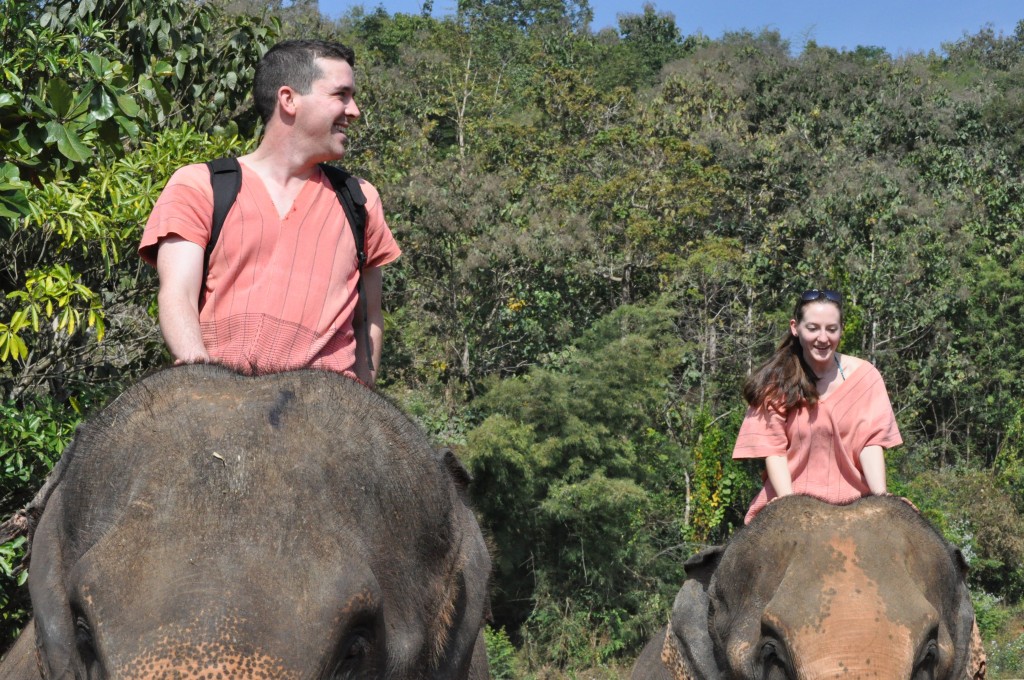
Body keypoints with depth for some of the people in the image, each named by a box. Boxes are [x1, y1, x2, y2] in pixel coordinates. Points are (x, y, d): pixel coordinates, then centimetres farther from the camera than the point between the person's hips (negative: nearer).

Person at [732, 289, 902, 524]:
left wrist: (880, 497, -16)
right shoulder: (776, 382, 2)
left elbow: (871, 441, -3)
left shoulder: (864, 376, 3)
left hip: (852, 502, 1)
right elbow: (773, 448, -5)